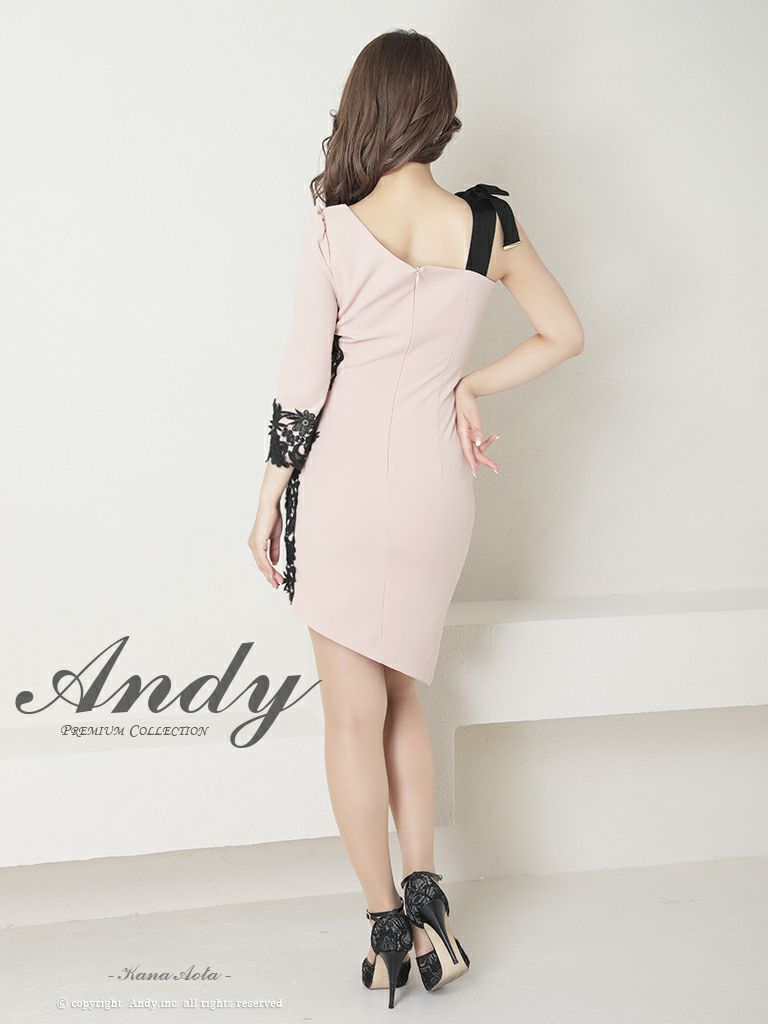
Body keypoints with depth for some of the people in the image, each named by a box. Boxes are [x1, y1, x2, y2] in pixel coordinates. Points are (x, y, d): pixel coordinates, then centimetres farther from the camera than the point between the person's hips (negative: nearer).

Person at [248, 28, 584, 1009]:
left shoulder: (331, 231, -11)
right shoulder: (488, 223, -2)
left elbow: (301, 386, -8)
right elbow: (565, 334, 8)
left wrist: (269, 502, 2)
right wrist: (469, 387, 11)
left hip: (343, 477, -3)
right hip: (436, 483, 3)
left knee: (354, 710, 7)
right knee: (400, 694, 20)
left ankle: (386, 928, 13)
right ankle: (424, 891, 10)